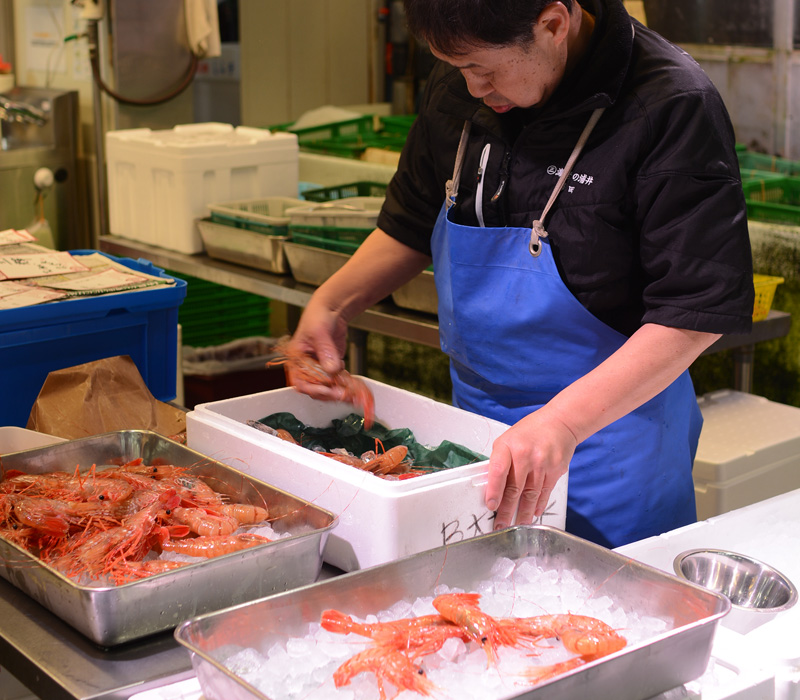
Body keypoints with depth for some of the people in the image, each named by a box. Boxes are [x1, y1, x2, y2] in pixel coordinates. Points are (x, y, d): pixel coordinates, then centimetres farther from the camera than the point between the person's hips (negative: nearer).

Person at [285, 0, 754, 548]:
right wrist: (331, 304, -1)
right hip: (479, 428, 6)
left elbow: (696, 310, -24)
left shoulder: (673, 107, -21)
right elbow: (411, 229, 15)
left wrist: (563, 421, -32)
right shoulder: (456, 92, -1)